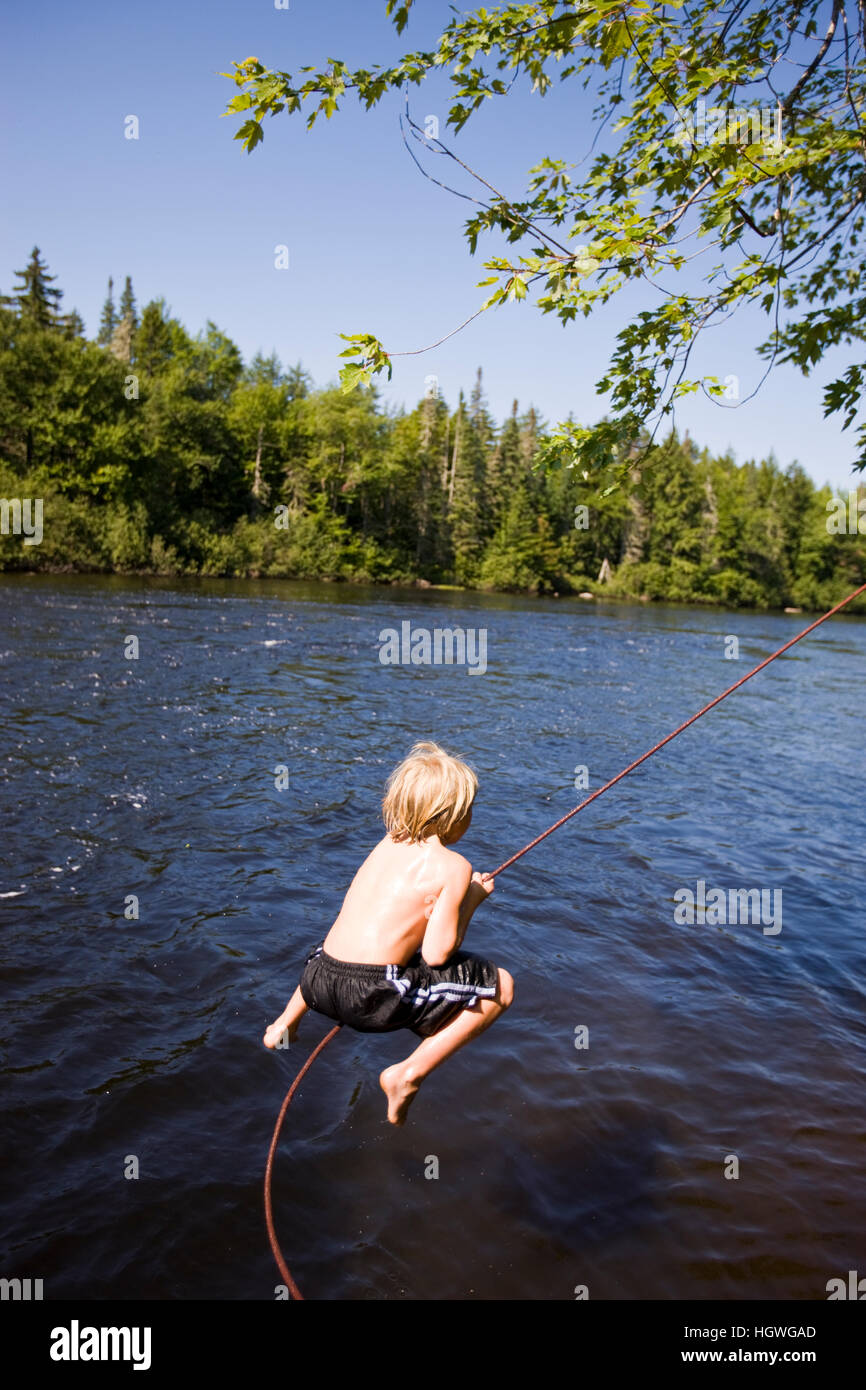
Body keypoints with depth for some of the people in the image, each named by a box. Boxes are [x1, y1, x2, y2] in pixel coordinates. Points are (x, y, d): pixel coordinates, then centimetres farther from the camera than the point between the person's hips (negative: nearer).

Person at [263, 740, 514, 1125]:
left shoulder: (387, 844, 12)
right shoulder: (453, 866, -6)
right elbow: (437, 954, -10)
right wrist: (471, 899, 4)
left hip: (317, 982, 8)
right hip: (374, 998, -7)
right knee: (500, 986, 6)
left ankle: (286, 1023, 36)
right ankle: (410, 1074, 2)